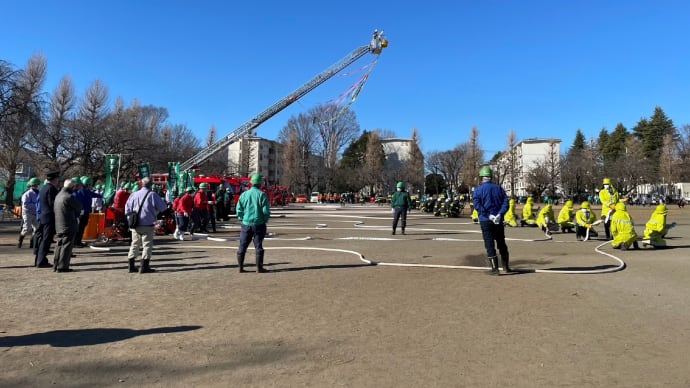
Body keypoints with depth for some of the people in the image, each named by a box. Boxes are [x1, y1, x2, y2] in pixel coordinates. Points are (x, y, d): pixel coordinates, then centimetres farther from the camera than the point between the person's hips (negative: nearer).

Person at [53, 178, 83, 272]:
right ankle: (62, 266, -2)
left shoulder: (58, 195, 13)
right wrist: (76, 213, 11)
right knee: (67, 246, -3)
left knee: (60, 245, 15)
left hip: (59, 225, 9)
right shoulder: (69, 197, -17)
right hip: (69, 226, -9)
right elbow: (79, 207, -10)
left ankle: (56, 265, 19)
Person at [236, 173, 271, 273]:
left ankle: (240, 267, 13)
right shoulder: (262, 195, -8)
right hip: (259, 224, -2)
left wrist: (242, 219, 14)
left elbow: (239, 209, 2)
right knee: (258, 246, 5)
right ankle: (259, 268, 8)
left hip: (246, 224, 3)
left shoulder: (244, 194, 2)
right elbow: (266, 211, -10)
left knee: (242, 246, 11)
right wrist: (265, 220, 6)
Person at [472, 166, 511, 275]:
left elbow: (477, 205, -16)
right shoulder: (499, 188, 6)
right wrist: (500, 214, -11)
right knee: (502, 243, 15)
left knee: (490, 245, 1)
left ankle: (495, 268, 0)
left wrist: (488, 215, -15)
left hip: (485, 221, -4)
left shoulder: (478, 190, -5)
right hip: (499, 221, 4)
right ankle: (506, 266, 24)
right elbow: (505, 202, -3)